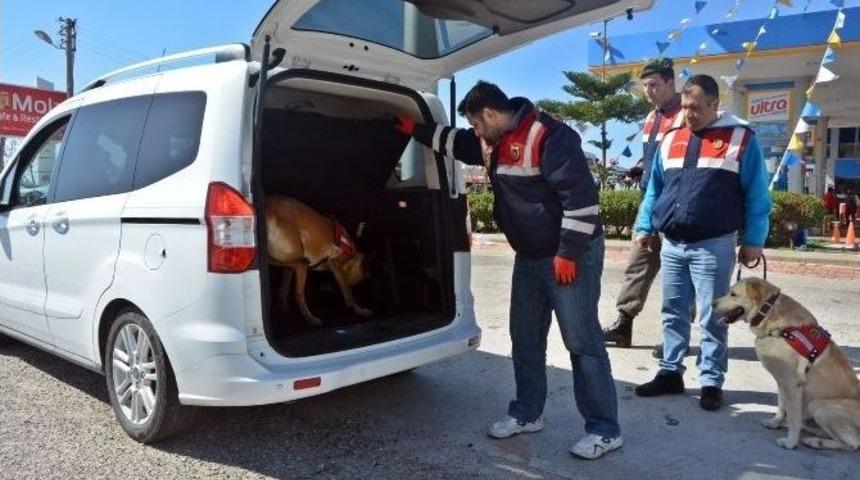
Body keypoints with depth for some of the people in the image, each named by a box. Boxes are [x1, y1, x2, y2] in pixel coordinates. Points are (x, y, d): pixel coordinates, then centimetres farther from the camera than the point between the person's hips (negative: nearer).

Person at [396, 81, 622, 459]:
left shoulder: (548, 135, -19)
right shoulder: (501, 142, 11)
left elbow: (581, 193, -24)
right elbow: (456, 143, 29)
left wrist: (569, 252, -24)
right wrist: (417, 130, 28)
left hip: (571, 256, -10)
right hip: (529, 257, 10)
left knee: (582, 342, -3)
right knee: (525, 337, 14)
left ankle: (604, 430, 9)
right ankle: (527, 414, 29)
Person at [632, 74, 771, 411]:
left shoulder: (741, 139, -3)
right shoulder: (670, 139, 10)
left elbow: (757, 195, -2)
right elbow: (654, 190, 15)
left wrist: (753, 241, -5)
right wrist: (644, 227, 10)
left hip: (714, 246, -4)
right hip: (671, 246, 5)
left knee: (712, 319, 4)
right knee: (673, 314, 12)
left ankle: (711, 382, 15)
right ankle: (670, 373, 24)